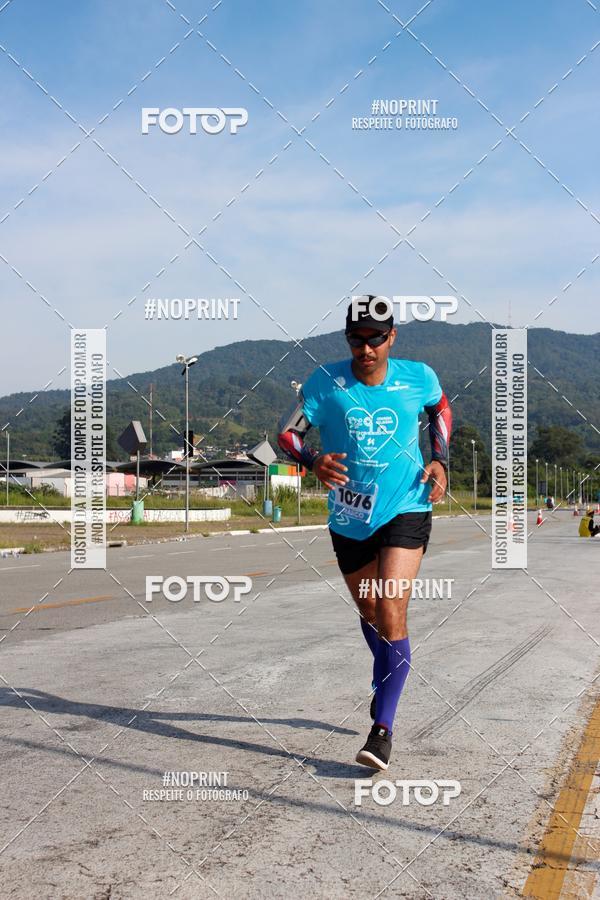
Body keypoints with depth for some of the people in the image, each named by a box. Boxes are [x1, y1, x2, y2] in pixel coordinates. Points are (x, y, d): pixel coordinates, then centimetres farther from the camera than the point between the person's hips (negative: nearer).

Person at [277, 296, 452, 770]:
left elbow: (440, 407, 16)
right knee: (369, 613, 18)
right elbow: (288, 432, -5)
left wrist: (440, 460, 2)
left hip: (406, 508, -2)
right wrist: (314, 461, -25)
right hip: (349, 517, 2)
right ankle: (385, 682, 48)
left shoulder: (418, 377, -6)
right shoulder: (325, 381, -9)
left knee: (391, 615, -15)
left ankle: (383, 727, -7)